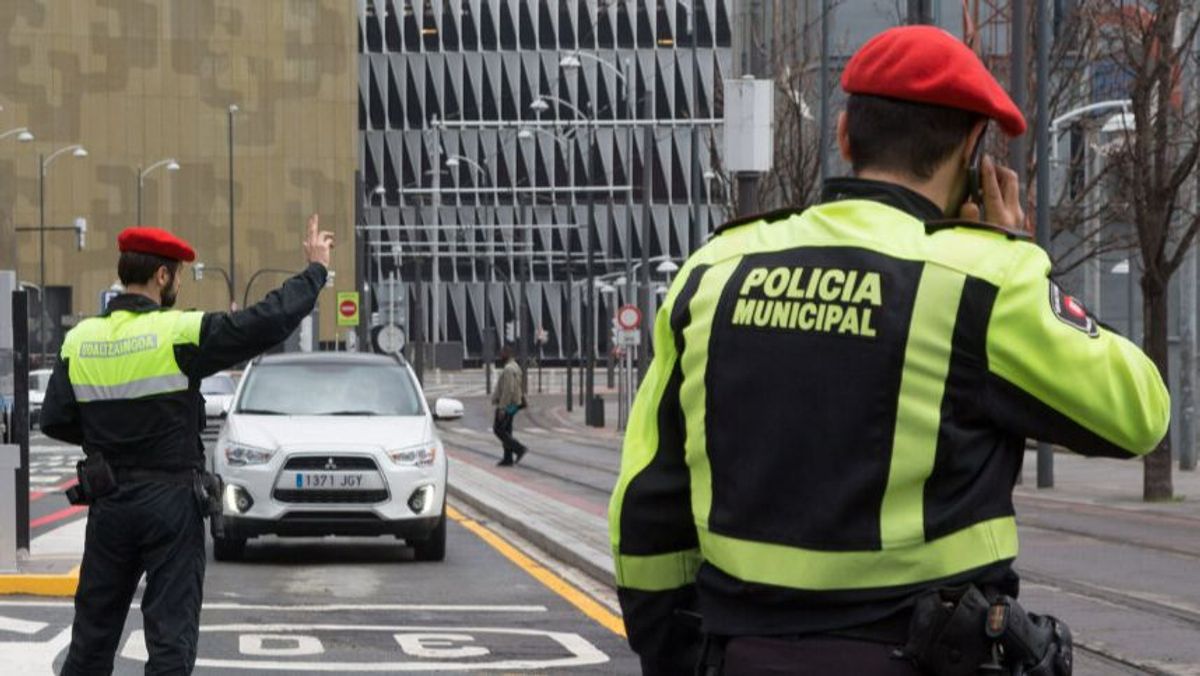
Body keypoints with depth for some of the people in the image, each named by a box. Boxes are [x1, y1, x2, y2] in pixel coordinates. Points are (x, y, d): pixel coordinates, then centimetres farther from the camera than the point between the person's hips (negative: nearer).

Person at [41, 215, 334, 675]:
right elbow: (271, 321, -16)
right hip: (170, 502, -4)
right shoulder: (179, 334, -14)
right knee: (171, 636, 0)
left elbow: (55, 421, 1)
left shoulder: (80, 340, -1)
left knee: (93, 632, 15)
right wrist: (316, 268, -3)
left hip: (108, 500, 5)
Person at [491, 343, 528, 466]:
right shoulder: (515, 367, 14)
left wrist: (502, 408, -25)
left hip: (506, 405, -10)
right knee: (506, 430, 10)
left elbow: (508, 390, -26)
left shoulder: (508, 369, -19)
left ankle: (519, 448, -13)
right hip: (513, 404, 10)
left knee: (498, 429, -6)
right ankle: (508, 459, 9)